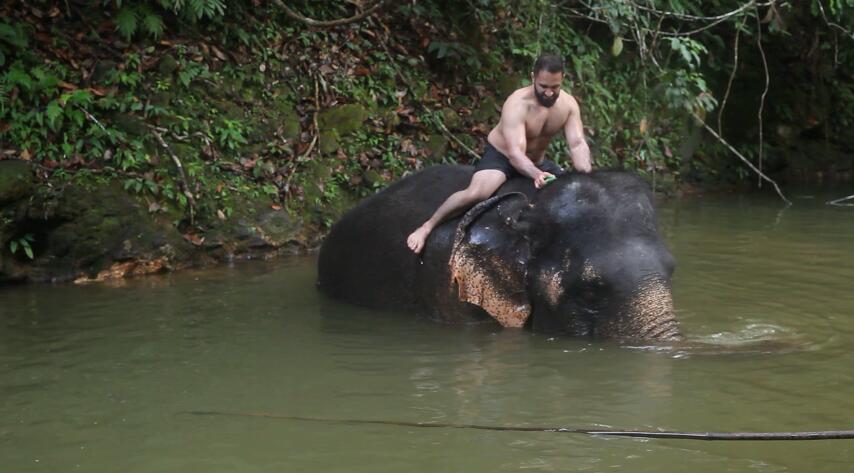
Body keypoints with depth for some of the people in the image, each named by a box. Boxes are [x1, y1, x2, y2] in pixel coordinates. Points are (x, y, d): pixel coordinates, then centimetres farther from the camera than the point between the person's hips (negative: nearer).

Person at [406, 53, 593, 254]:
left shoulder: (568, 104, -13)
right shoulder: (517, 104, -31)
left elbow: (578, 144, -20)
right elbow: (515, 153, -40)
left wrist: (586, 177, -40)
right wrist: (537, 175, -59)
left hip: (537, 162, 7)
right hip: (500, 156, -7)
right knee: (476, 193, -34)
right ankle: (427, 227, -18)